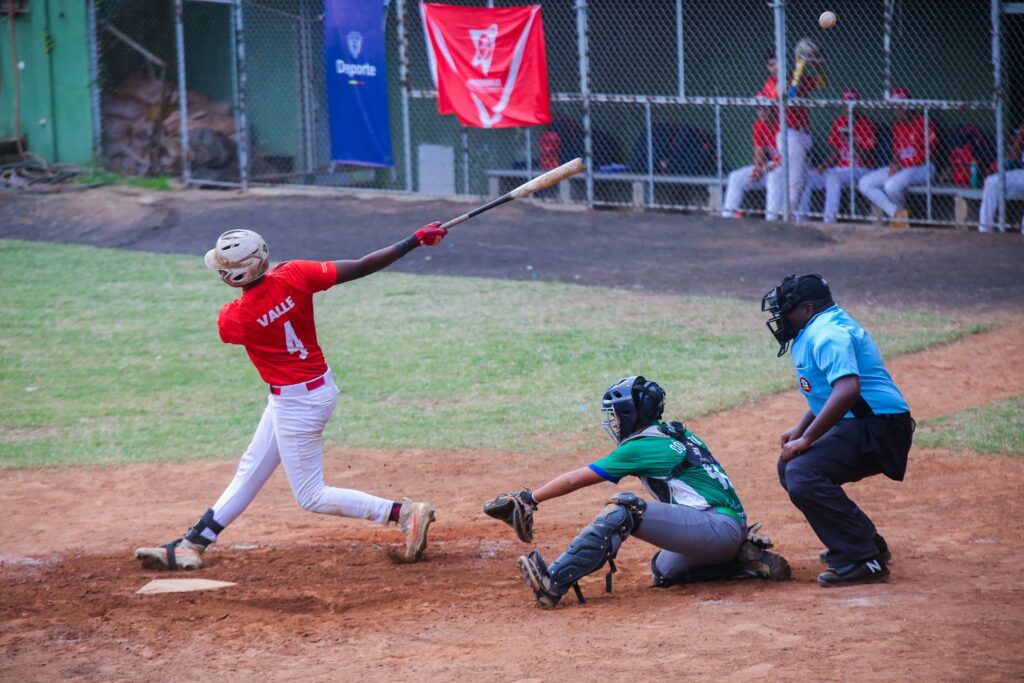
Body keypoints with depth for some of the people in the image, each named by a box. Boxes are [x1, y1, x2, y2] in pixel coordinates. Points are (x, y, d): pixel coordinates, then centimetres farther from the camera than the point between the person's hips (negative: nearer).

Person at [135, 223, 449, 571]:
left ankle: (405, 513, -5)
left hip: (296, 403, -8)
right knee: (251, 470, 16)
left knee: (312, 496, 4)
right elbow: (362, 267, -17)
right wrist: (417, 239, -12)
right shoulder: (293, 276, -15)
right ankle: (192, 545, 25)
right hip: (320, 384, 8)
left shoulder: (231, 320, -23)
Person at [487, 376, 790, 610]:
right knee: (664, 571, 28)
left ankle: (553, 583, -28)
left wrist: (529, 499, 3)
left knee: (624, 509, -19)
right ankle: (745, 559, 16)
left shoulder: (642, 446, -6)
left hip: (718, 526, -10)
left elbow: (576, 479, -3)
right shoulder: (679, 434, 18)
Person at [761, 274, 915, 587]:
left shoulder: (827, 333, -15)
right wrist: (799, 429, 20)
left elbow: (847, 388, -29)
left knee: (801, 475, -26)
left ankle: (863, 560, -25)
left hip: (878, 425, -11)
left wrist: (807, 438, -25)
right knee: (791, 466, 21)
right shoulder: (818, 331, 20)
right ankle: (865, 544, 23)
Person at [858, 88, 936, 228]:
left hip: (921, 168, -8)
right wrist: (894, 165, -6)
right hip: (900, 168, 8)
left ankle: (902, 210, -1)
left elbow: (928, 152, -15)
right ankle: (897, 214, -11)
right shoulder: (897, 125, 13)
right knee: (864, 184, -3)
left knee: (891, 185, -35)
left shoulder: (922, 123, -10)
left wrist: (901, 166, -18)